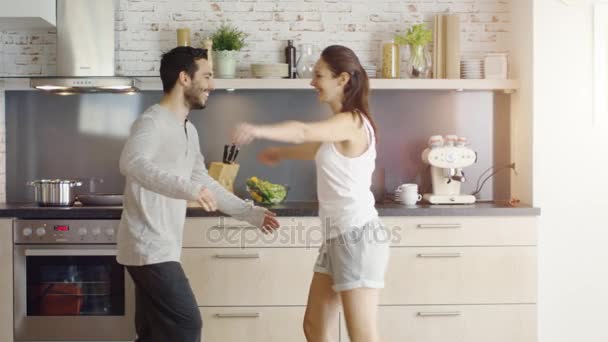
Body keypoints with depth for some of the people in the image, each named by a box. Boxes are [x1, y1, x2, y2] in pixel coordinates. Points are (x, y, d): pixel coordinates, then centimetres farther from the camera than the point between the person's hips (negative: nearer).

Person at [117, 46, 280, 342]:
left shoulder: (188, 131, 16)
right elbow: (132, 163, -35)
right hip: (149, 248, -9)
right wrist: (188, 188, -47)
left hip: (161, 248, 9)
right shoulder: (152, 122, -14)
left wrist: (250, 213, 24)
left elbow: (203, 182, 26)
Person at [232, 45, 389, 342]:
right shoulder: (340, 125, 17)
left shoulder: (351, 122, -14)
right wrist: (281, 153, 54)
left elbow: (304, 132, -35)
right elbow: (317, 149, 40)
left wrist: (258, 130, -49)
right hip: (337, 236, 10)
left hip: (358, 237, -10)